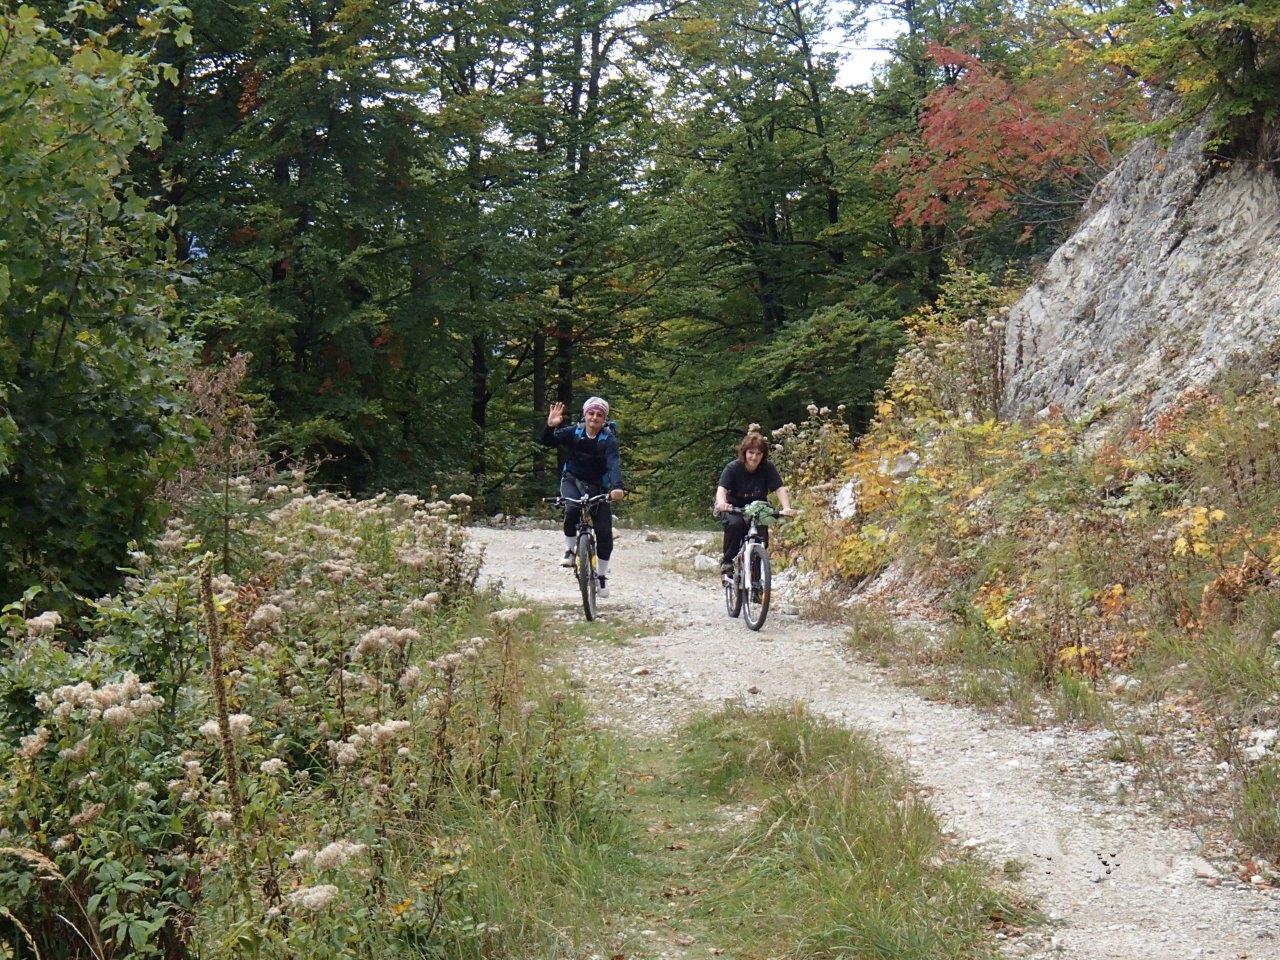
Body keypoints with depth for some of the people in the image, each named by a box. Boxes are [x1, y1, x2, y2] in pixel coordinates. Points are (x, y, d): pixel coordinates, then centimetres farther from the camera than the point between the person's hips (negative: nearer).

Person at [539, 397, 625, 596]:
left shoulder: (609, 439, -16)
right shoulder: (573, 432, -10)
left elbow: (614, 464, -32)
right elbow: (546, 441, -17)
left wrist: (617, 487, -50)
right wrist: (550, 426, -39)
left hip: (597, 487, 0)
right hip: (572, 481, 0)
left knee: (605, 531, -8)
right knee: (572, 510, -33)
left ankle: (601, 576, 11)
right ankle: (569, 550, -9)